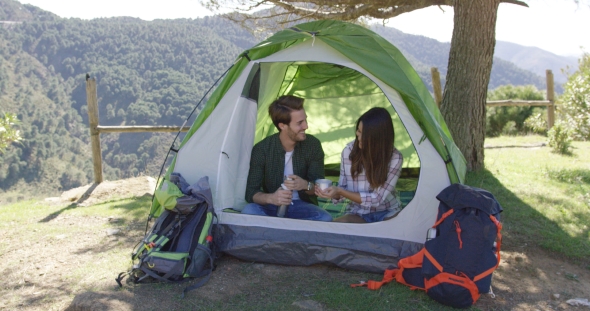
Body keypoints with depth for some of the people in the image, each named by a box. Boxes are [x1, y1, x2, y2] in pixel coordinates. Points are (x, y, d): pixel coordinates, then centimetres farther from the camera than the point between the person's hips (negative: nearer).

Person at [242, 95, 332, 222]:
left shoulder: (313, 145, -7)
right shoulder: (261, 149, -12)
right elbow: (251, 192, -12)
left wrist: (306, 185, -28)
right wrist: (270, 198, -35)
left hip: (302, 206, 1)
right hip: (272, 207, -1)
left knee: (325, 219, -31)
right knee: (248, 211, -33)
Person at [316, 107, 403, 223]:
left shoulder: (395, 158, -16)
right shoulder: (349, 150, -9)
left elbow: (377, 199, -19)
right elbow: (343, 188, 0)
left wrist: (340, 192, -26)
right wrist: (335, 193, -25)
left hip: (388, 214, -1)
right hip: (358, 214, 1)